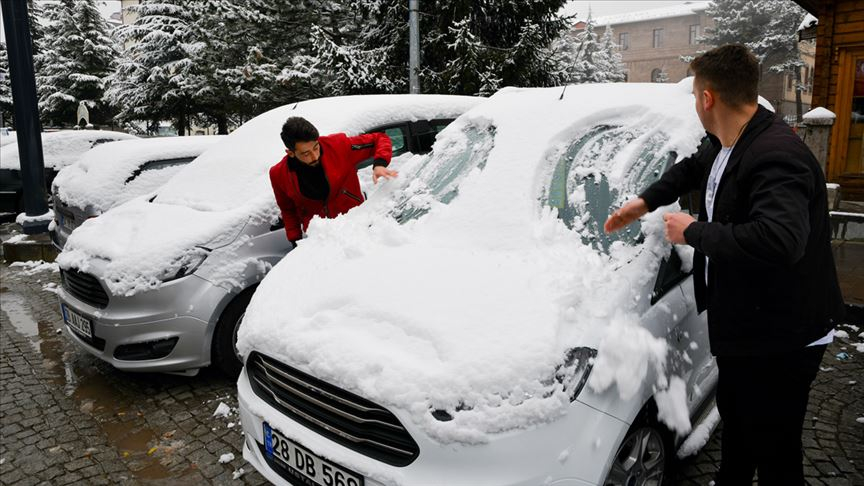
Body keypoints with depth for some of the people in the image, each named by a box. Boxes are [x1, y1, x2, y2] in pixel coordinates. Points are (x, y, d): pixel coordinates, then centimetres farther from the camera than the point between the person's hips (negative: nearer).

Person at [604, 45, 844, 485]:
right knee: (735, 418, 29)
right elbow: (692, 168, 27)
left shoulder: (776, 156, -29)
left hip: (781, 336, -10)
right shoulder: (725, 146, 4)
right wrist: (645, 201, 18)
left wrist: (694, 232, -30)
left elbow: (780, 240, -43)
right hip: (740, 322, 10)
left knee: (774, 449, 6)